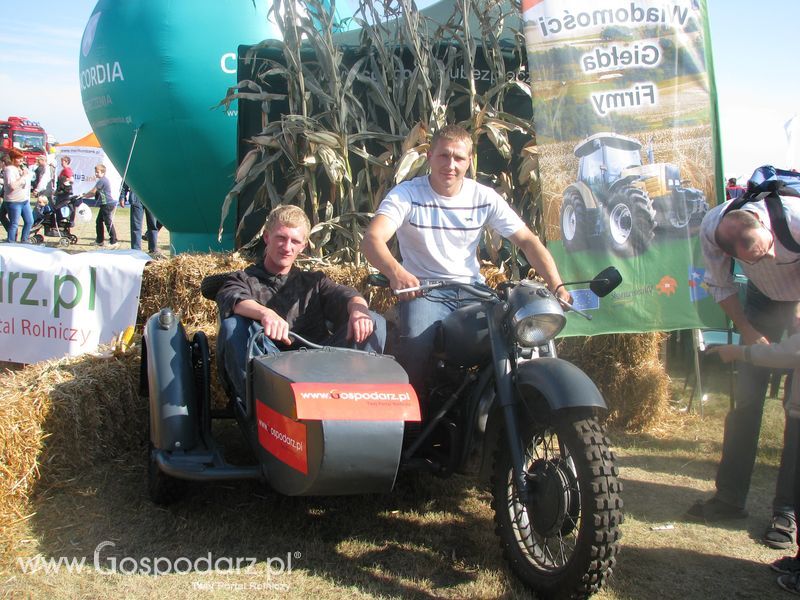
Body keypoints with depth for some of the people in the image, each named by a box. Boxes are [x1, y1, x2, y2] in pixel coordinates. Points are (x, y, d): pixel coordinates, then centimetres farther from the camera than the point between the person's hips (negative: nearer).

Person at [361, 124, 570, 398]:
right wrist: (395, 272, -45)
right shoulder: (406, 194, -7)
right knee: (415, 343, -33)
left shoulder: (484, 197, 2)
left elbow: (527, 240, 2)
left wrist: (556, 285, -15)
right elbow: (372, 239, -23)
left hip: (472, 289, 3)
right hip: (423, 290, -3)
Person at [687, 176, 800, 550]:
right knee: (746, 394, -2)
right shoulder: (711, 229, -26)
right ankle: (730, 497, 8)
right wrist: (749, 333, -11)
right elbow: (720, 286, -6)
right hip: (764, 296, 3)